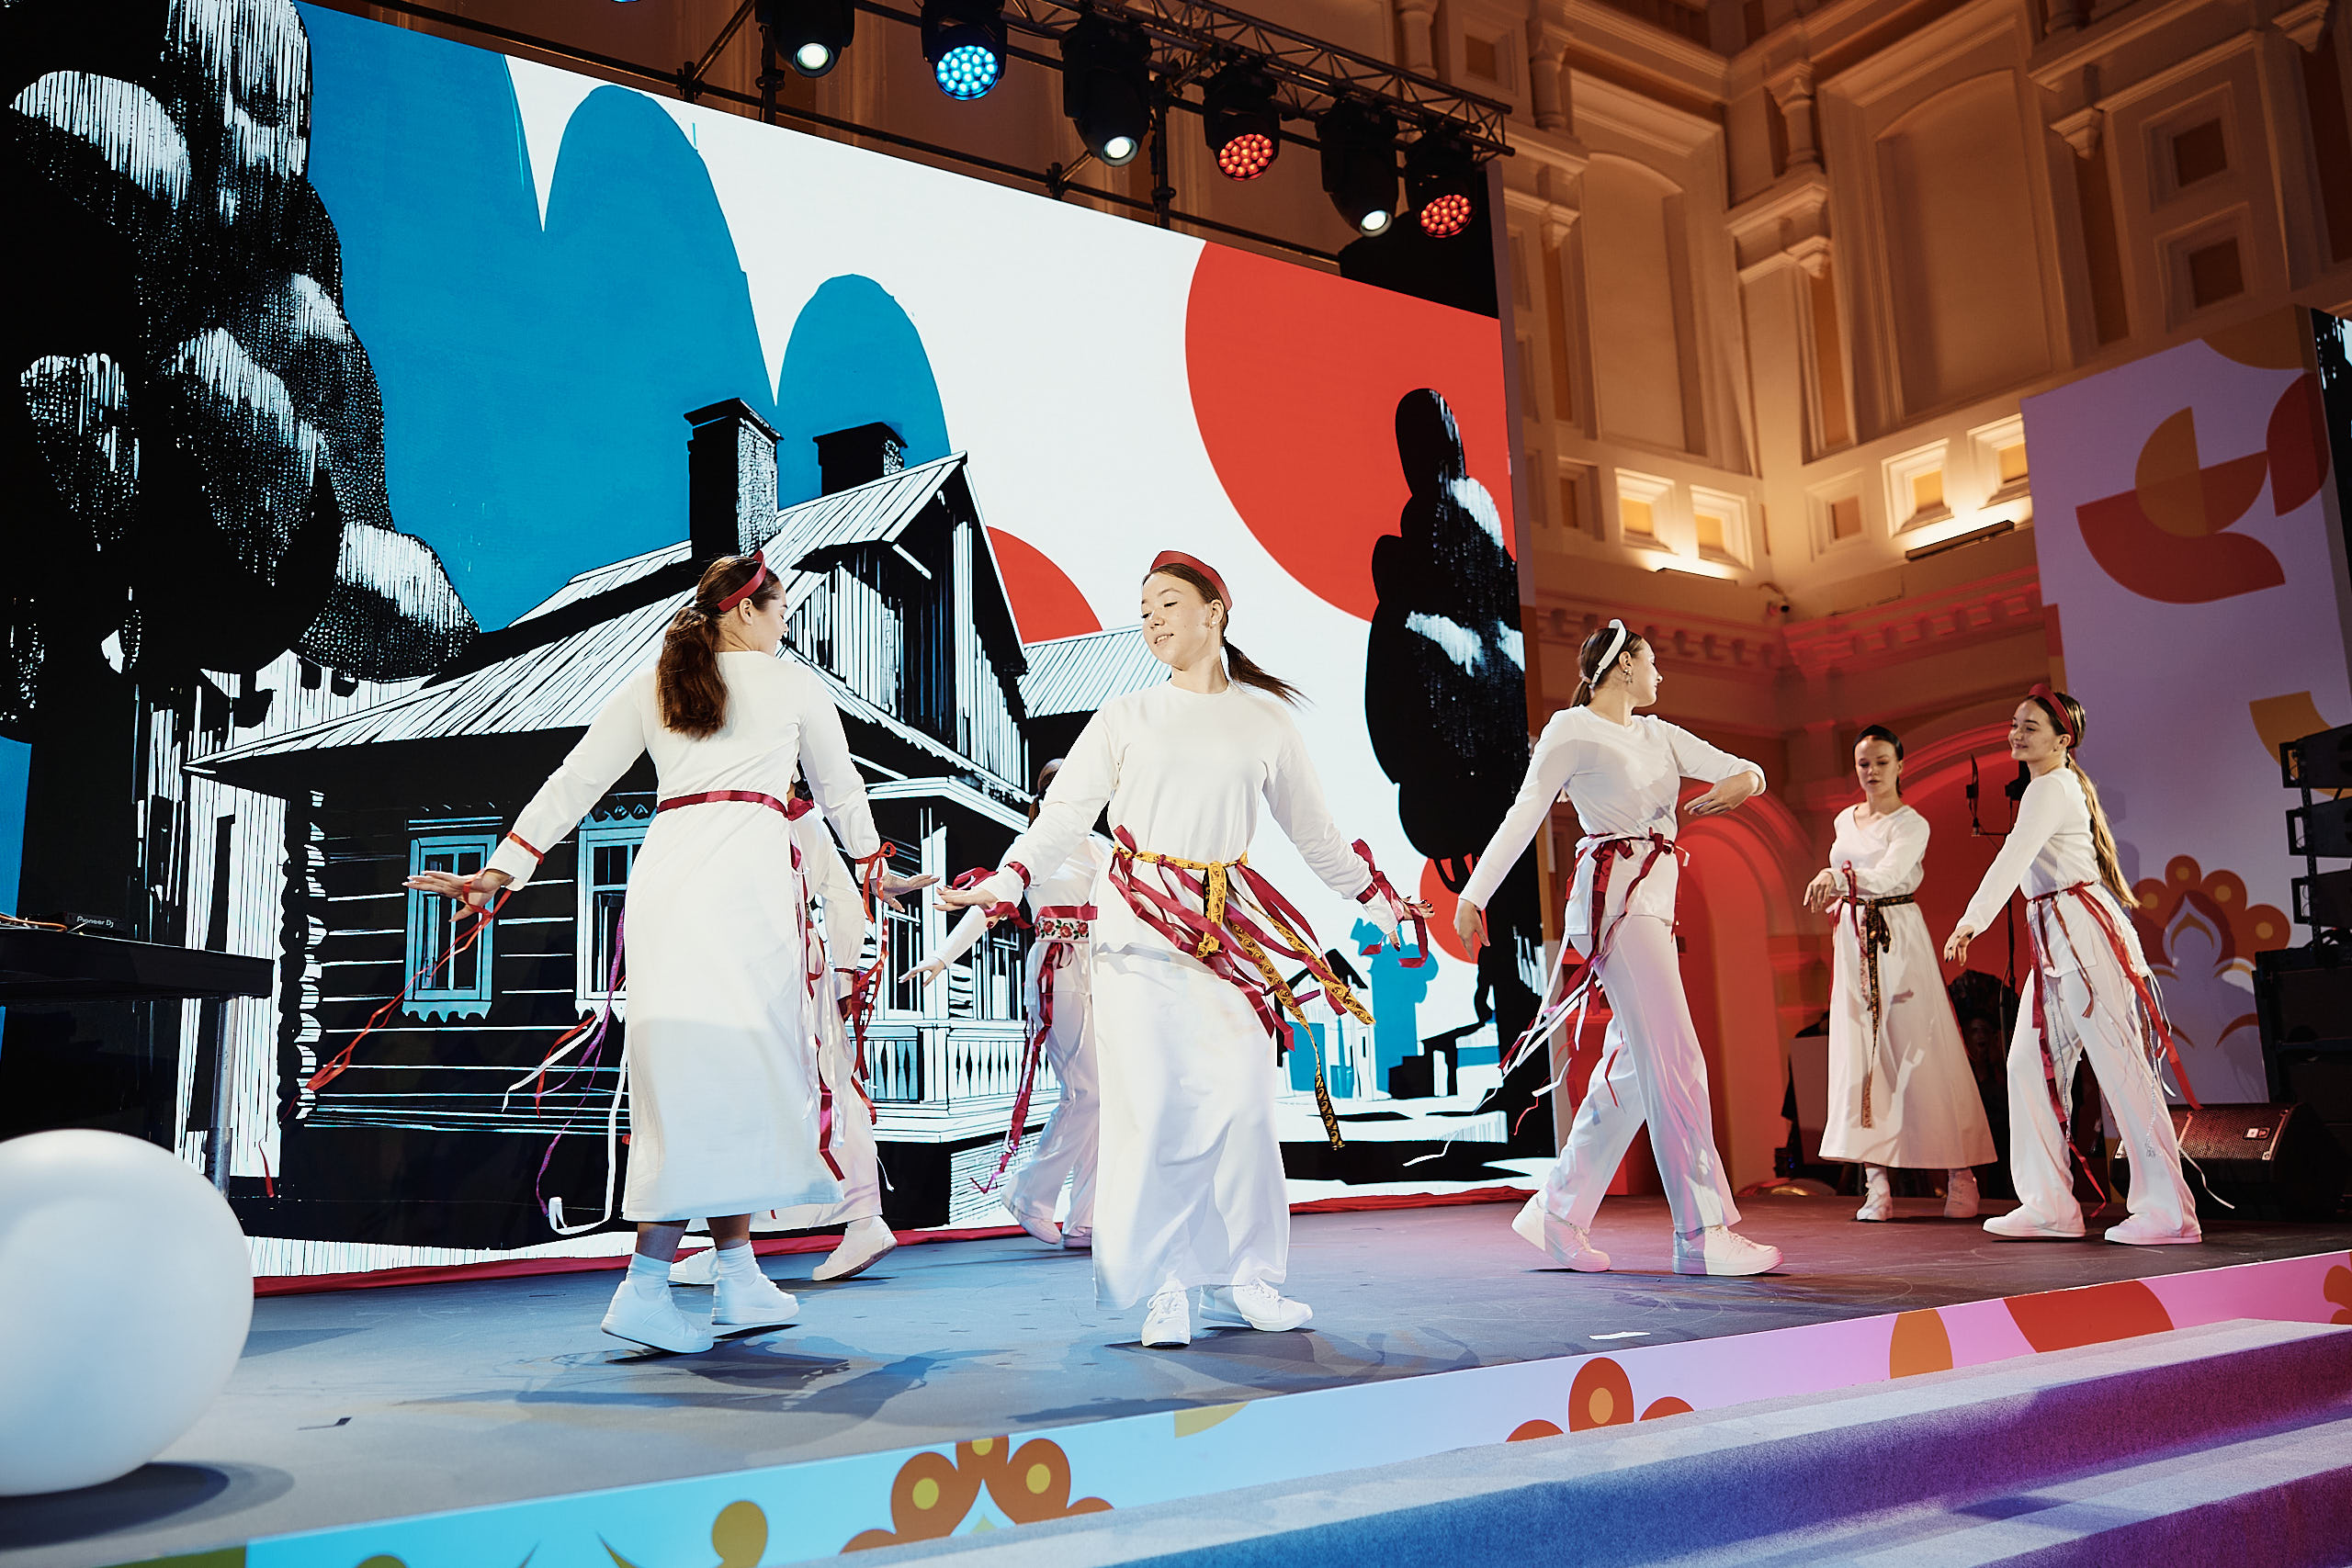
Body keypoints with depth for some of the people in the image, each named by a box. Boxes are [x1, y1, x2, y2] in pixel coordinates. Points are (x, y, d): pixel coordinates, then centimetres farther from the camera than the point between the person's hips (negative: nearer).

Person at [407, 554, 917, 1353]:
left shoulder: (650, 687, 20)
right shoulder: (793, 683, 12)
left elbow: (574, 782, 15)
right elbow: (840, 788, 22)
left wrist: (502, 869, 16)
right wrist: (871, 861, 38)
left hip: (663, 868, 5)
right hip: (746, 868, -5)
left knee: (692, 1075, 5)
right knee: (726, 1067, -4)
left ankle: (739, 1278, 4)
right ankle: (644, 1286, -7)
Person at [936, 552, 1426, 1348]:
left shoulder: (1265, 722, 12)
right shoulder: (1126, 717, 9)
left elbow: (1314, 830, 21)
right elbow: (1065, 812, 1)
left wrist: (1378, 896, 25)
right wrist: (1009, 879, -14)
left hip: (1231, 926, 1)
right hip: (1139, 925, -1)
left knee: (1241, 1100, -4)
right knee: (1153, 1102, -7)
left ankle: (1243, 1276, 8)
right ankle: (1164, 1287, 0)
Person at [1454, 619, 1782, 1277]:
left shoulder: (1659, 735, 20)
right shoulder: (1572, 730, -2)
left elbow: (1741, 769, 12)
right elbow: (1524, 815, -7)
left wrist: (1740, 781, -13)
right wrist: (1473, 895, -14)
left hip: (1654, 900, 8)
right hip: (1614, 896, -8)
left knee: (1632, 1068, 8)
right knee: (1676, 1063, -10)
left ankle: (1558, 1212, 16)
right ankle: (1705, 1234, -6)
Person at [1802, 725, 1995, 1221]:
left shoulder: (1912, 825, -4)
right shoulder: (1845, 821, 15)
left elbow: (1886, 875, -21)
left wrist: (1837, 876, -35)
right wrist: (1835, 898, 4)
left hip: (1899, 936, -5)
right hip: (1853, 940, 5)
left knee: (1922, 1053, -6)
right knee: (1859, 1056, -2)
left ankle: (1961, 1178, 3)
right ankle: (1876, 1184, -3)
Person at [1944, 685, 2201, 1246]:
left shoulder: (2051, 789, -10)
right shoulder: (2060, 786, 21)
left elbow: (2012, 861, -22)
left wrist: (1969, 923, -29)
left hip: (2082, 930, -10)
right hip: (2058, 942, 10)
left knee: (2119, 1065, -8)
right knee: (2029, 1062, 8)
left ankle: (2169, 1211, -3)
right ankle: (2048, 1205, 12)